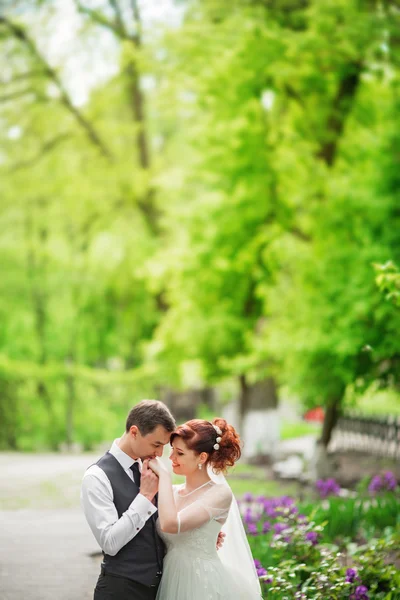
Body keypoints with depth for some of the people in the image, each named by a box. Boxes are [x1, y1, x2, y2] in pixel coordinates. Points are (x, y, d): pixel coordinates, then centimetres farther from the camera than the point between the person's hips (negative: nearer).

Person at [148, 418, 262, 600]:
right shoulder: (171, 492, 7)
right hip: (172, 582, 6)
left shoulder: (220, 493, -11)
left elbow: (171, 524, -24)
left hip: (205, 583, -6)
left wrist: (164, 475, -15)